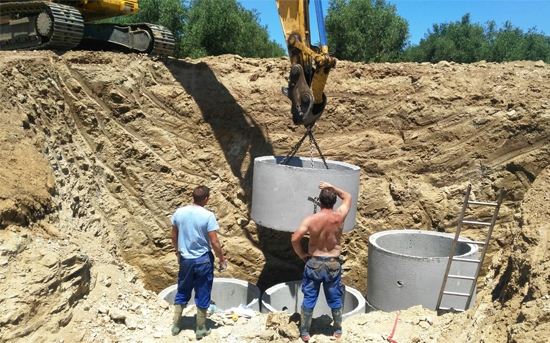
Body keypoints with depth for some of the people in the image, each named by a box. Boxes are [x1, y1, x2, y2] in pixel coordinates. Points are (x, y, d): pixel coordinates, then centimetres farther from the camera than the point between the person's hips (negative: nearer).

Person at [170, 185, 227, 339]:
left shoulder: (179, 212, -4)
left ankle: (175, 326, 30)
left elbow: (174, 236, 7)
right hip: (203, 260, -4)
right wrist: (222, 259, -3)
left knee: (182, 293, 20)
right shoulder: (208, 216, -17)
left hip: (185, 259, 4)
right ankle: (200, 329, 22)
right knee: (202, 296, 11)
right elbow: (214, 242, -17)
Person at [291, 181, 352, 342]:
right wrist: (332, 187, 7)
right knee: (335, 299, 18)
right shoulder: (340, 216, -12)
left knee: (309, 298, 12)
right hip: (333, 264, 1)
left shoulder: (311, 219, -16)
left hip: (314, 262, -1)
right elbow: (348, 197, 7)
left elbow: (295, 239, -20)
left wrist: (301, 255, -4)